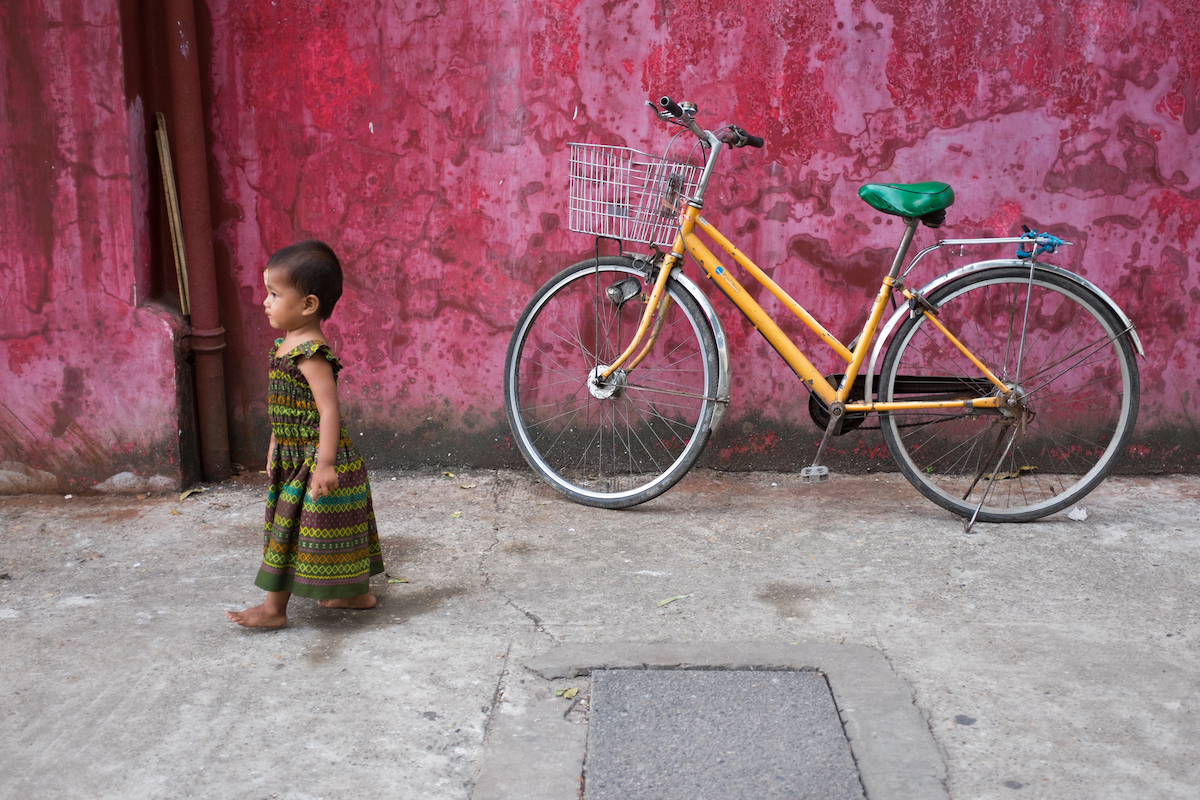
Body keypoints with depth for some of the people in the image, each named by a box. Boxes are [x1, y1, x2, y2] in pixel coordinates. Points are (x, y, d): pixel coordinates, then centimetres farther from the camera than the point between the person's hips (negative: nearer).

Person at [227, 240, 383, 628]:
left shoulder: (310, 353, -22)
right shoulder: (288, 344, 8)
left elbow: (329, 410, -26)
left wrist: (325, 464, -30)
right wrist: (276, 447, 23)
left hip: (315, 461, -9)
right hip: (295, 458, 9)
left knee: (290, 530, 0)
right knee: (334, 531, 18)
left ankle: (274, 608, 10)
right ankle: (357, 593, 30)